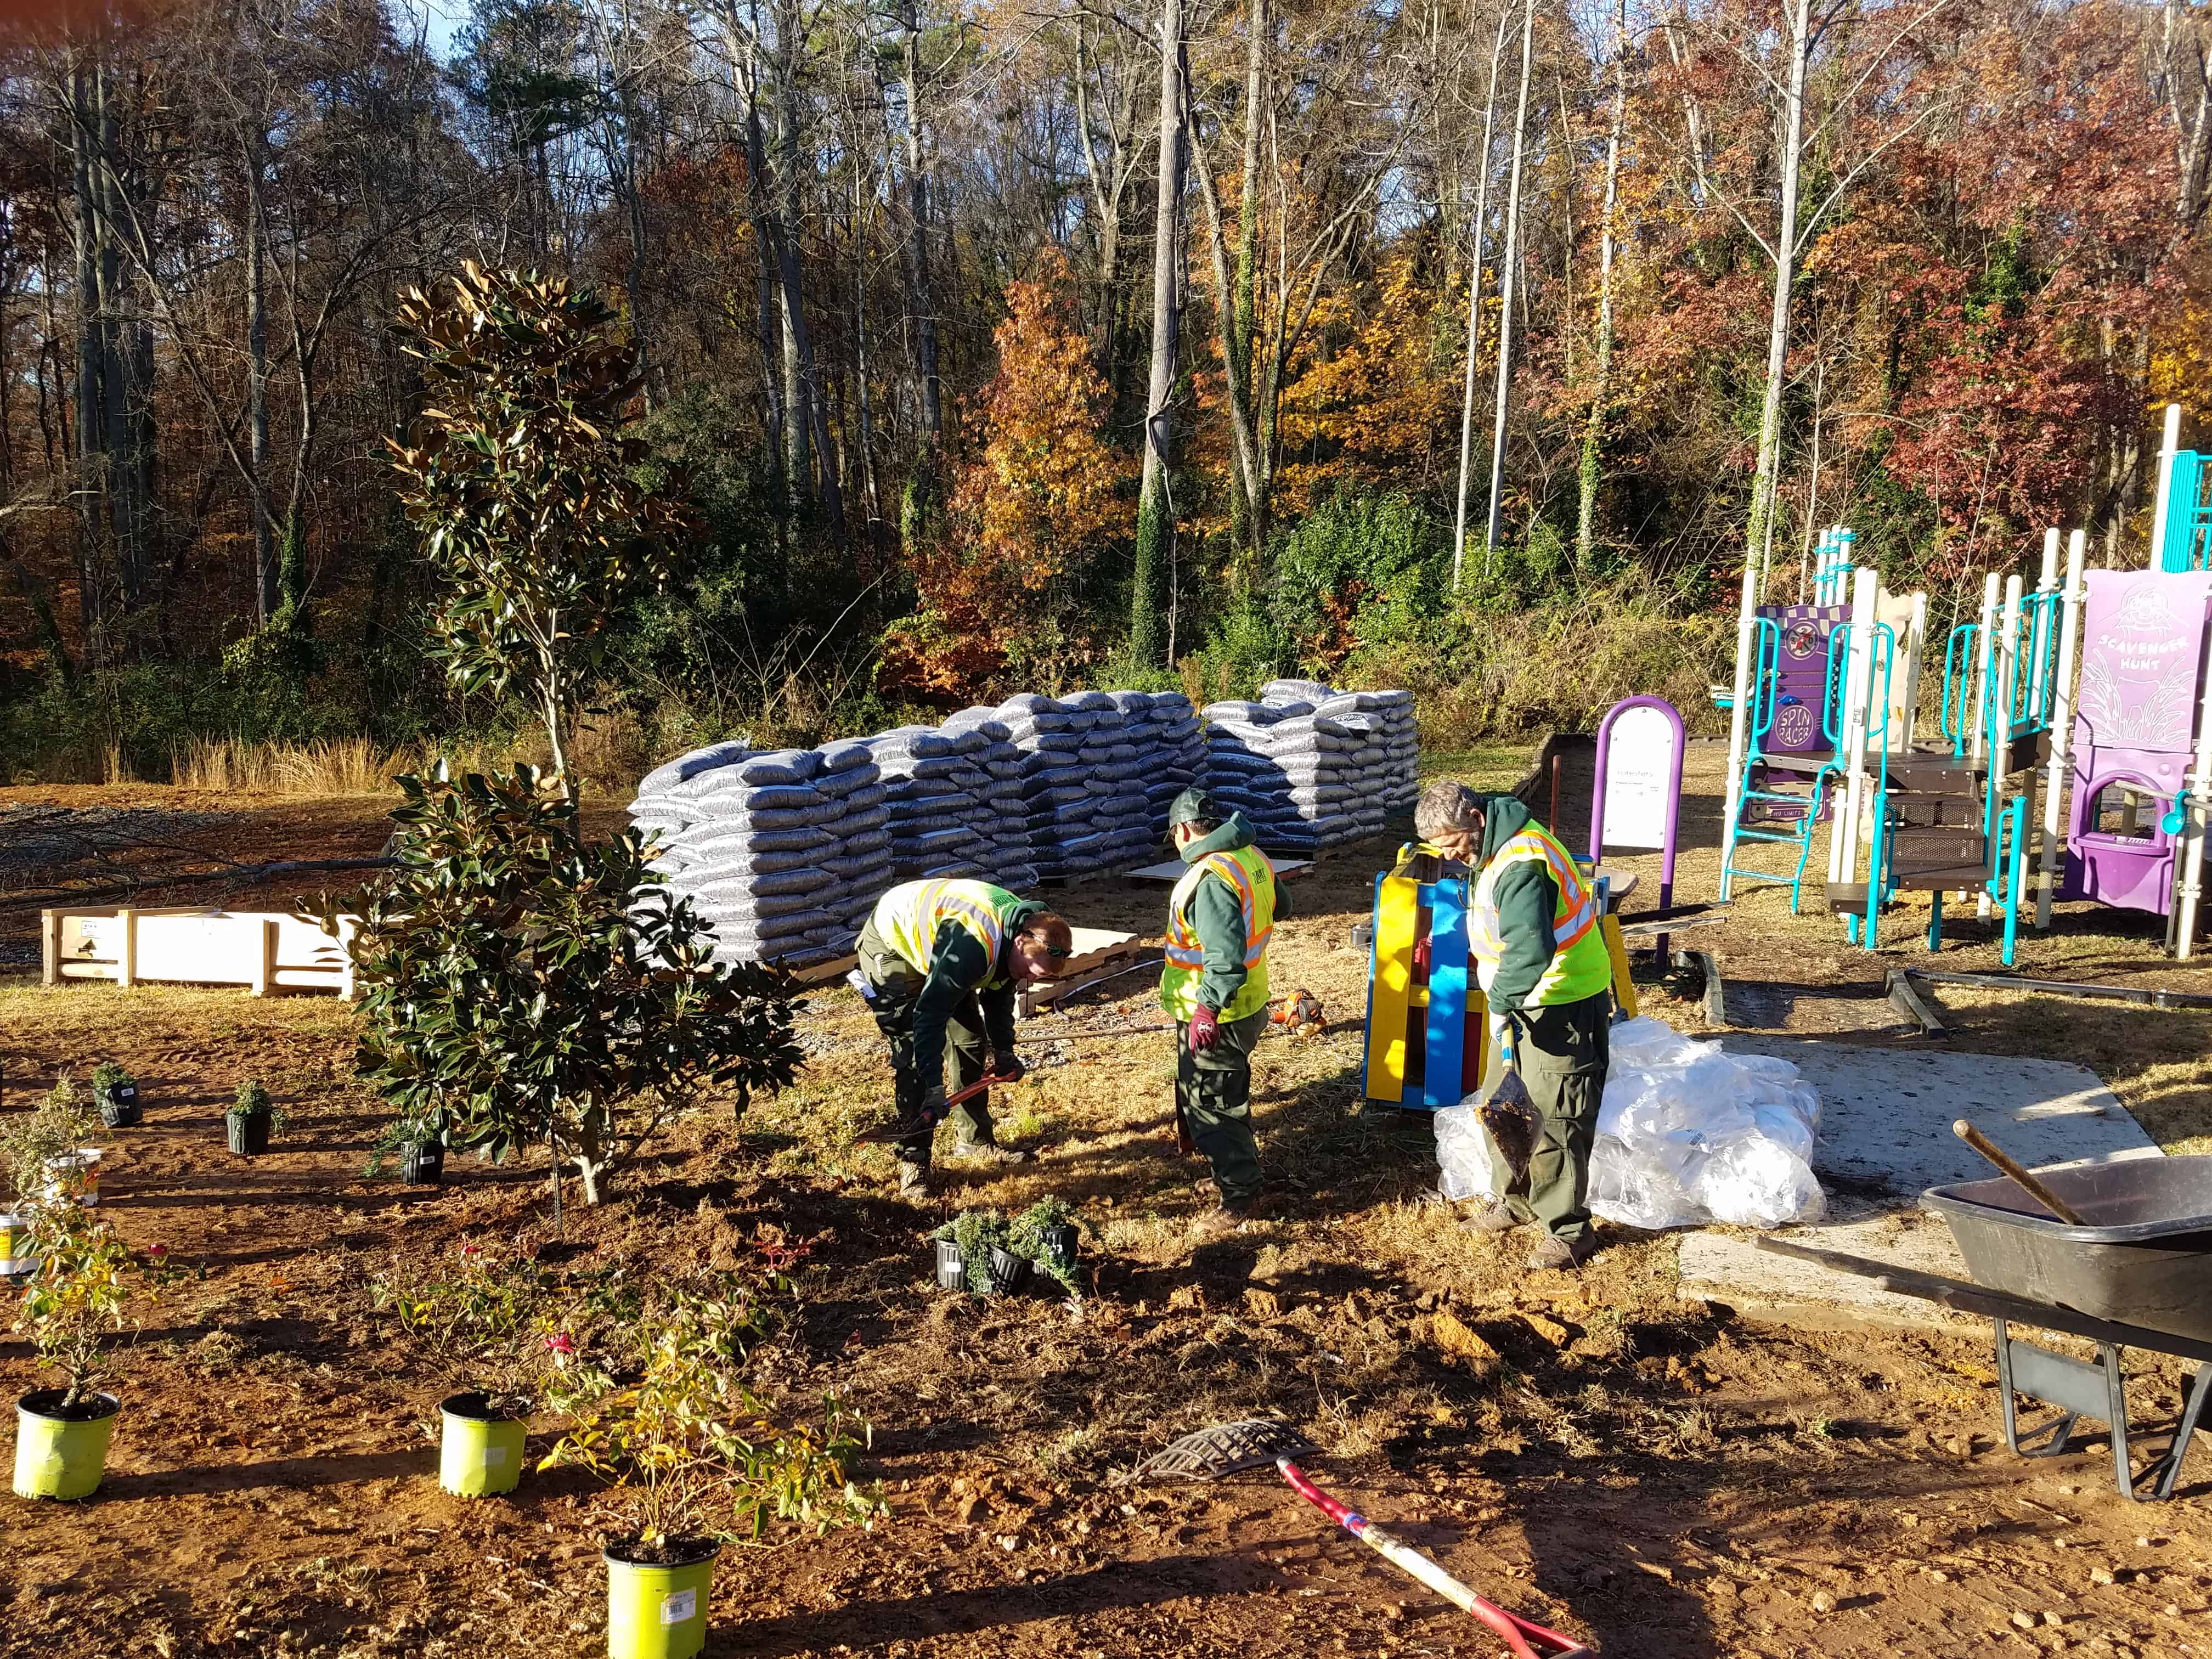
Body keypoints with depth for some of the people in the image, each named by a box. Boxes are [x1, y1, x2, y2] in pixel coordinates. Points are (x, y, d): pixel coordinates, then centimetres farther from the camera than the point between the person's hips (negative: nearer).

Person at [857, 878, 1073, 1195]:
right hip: (892, 944, -8)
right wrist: (935, 1087, -39)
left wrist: (1004, 1050, -4)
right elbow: (931, 1013, -39)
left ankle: (974, 1139, 21)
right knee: (913, 1052, -16)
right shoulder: (973, 944, -41)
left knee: (971, 1039, 7)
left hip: (933, 946, 8)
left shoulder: (1028, 935, -13)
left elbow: (998, 996, 6)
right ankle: (913, 1159, -8)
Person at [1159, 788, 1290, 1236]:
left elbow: (1225, 954, -34)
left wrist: (1208, 1009, -31)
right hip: (1250, 1002, 9)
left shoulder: (1210, 878, -27)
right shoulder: (1252, 857, 3)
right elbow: (1278, 905, 22)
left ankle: (1242, 1195, 14)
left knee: (1214, 1103, 4)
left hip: (1215, 1016, -9)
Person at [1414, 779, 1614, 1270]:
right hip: (1527, 998, 11)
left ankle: (1568, 1230, 6)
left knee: (1553, 1117, -5)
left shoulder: (1520, 866, -28)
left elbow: (1530, 949, -38)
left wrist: (1502, 1003, -28)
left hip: (1563, 1003, -11)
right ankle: (1520, 1200, 34)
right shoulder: (1500, 845, 5)